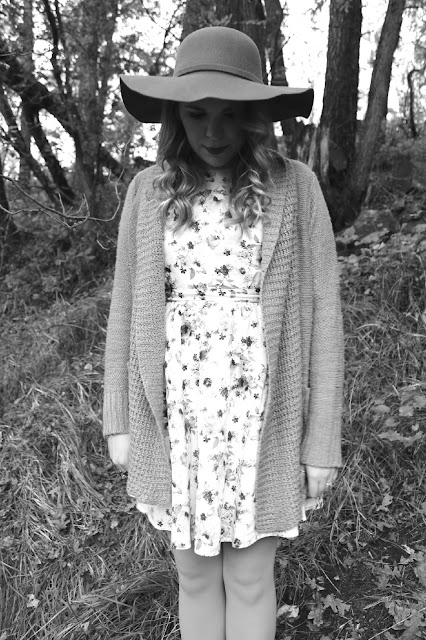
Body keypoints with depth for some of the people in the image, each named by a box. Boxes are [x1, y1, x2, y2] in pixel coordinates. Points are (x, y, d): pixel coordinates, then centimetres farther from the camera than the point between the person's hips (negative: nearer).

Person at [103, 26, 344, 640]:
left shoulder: (294, 187, -6)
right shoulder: (149, 191, -1)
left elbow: (321, 313, -6)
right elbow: (127, 309, 4)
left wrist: (323, 439, -5)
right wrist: (118, 423, 5)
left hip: (259, 422, -2)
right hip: (176, 423, 2)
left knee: (249, 578, 15)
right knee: (195, 573, 19)